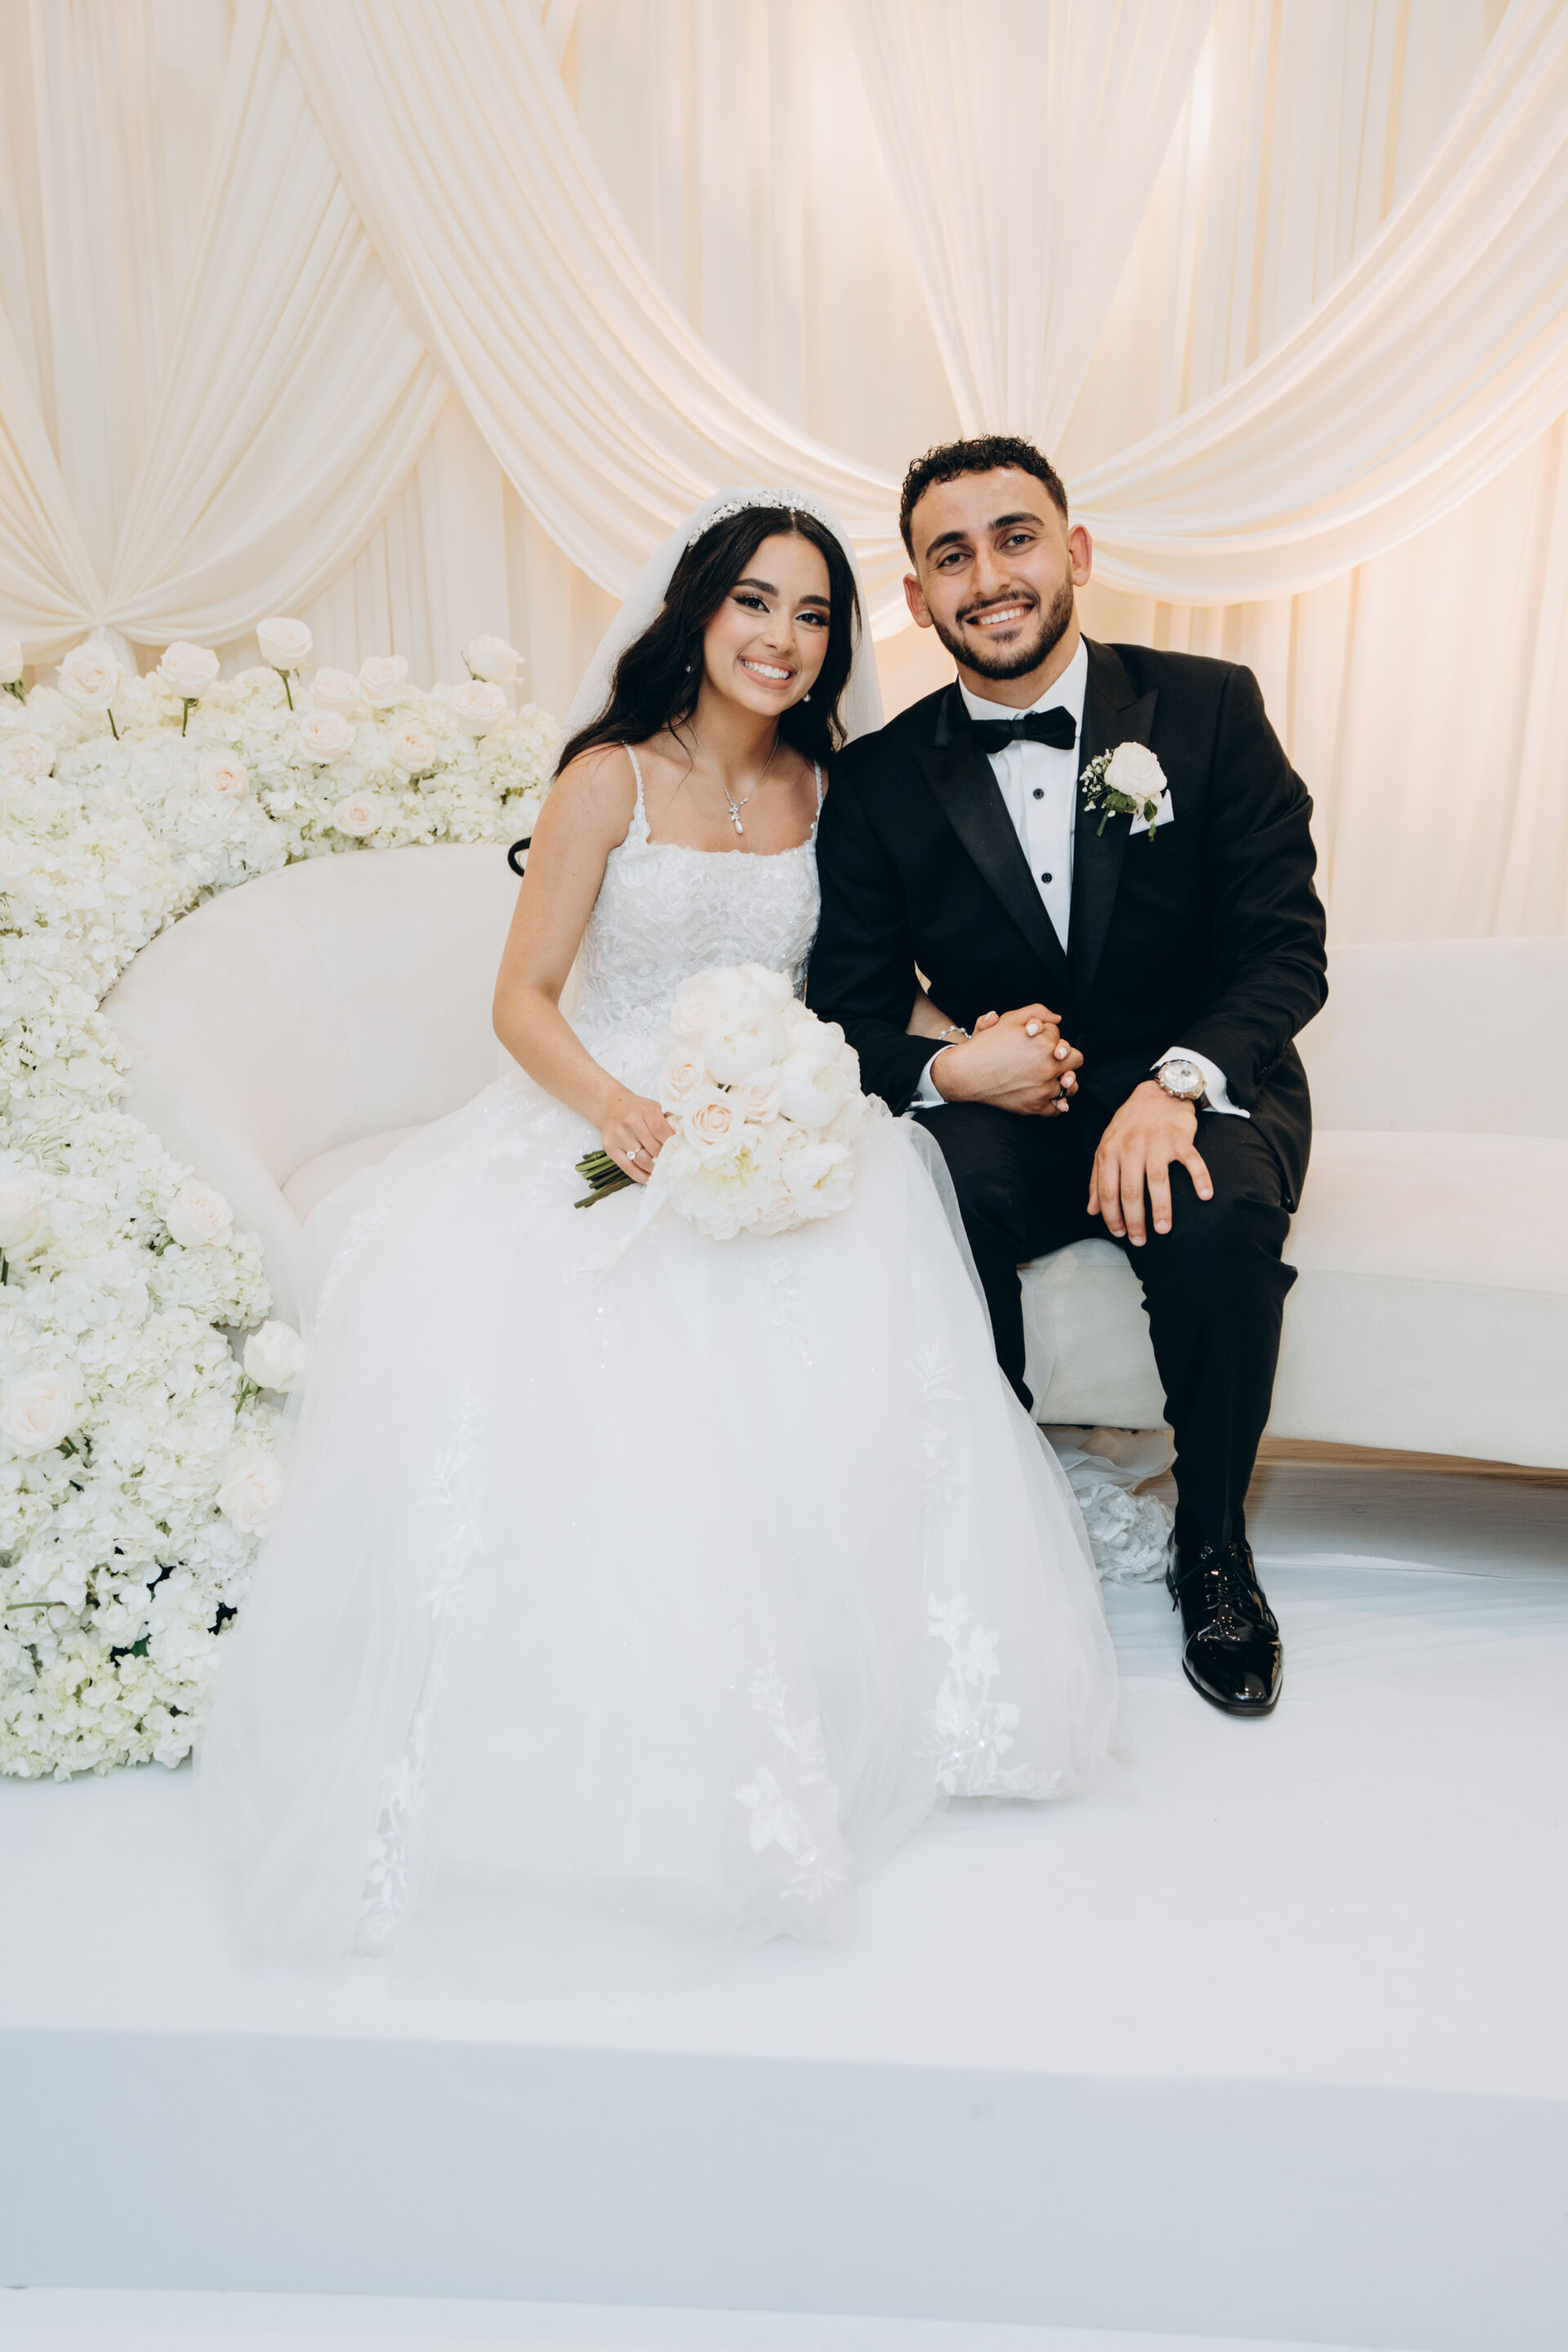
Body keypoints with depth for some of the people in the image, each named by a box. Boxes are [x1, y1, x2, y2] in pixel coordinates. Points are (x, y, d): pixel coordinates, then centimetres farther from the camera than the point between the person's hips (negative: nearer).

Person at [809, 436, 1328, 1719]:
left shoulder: (1210, 708, -4)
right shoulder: (879, 781, -1)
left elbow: (1287, 947, -8)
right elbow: (849, 1014, 0)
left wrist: (1177, 1083, -27)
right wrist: (950, 1069, -23)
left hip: (1206, 1087, 0)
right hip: (1010, 1106, 1)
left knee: (1217, 1221, -33)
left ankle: (1213, 1546, -5)